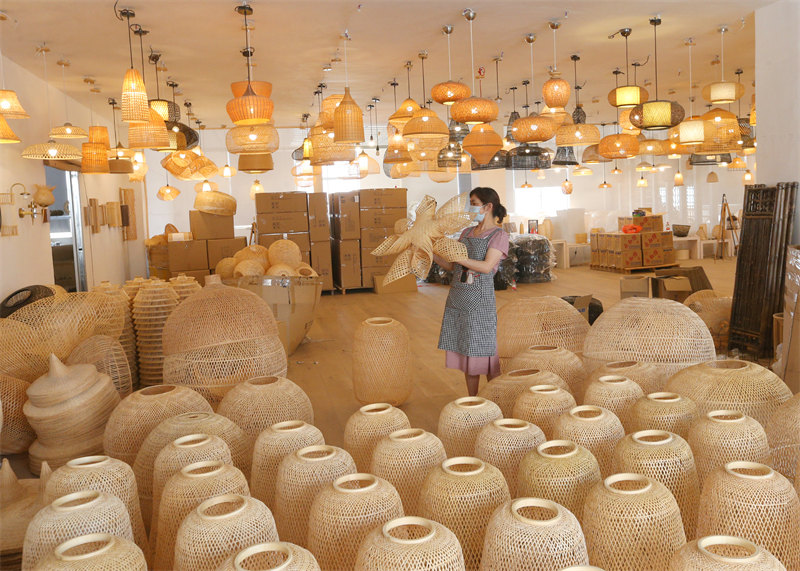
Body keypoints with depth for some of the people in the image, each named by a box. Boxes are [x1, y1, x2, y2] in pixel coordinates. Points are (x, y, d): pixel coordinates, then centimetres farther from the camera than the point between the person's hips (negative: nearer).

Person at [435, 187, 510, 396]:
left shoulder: (499, 235, -3)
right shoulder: (467, 233, 15)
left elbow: (487, 267, -15)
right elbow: (451, 266, 15)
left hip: (480, 300, -6)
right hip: (457, 298, 6)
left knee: (485, 353, -1)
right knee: (466, 353, 10)